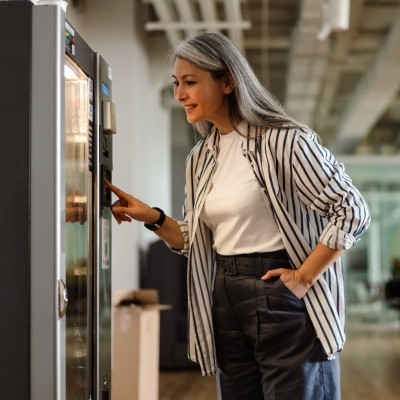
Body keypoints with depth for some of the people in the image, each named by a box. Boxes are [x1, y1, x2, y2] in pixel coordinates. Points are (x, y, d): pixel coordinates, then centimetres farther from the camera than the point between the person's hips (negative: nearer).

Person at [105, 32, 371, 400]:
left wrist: (303, 279, -14)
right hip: (225, 302, 7)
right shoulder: (200, 158, 9)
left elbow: (352, 211, -14)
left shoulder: (282, 140, -12)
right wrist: (153, 218, 0)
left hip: (282, 299, -7)